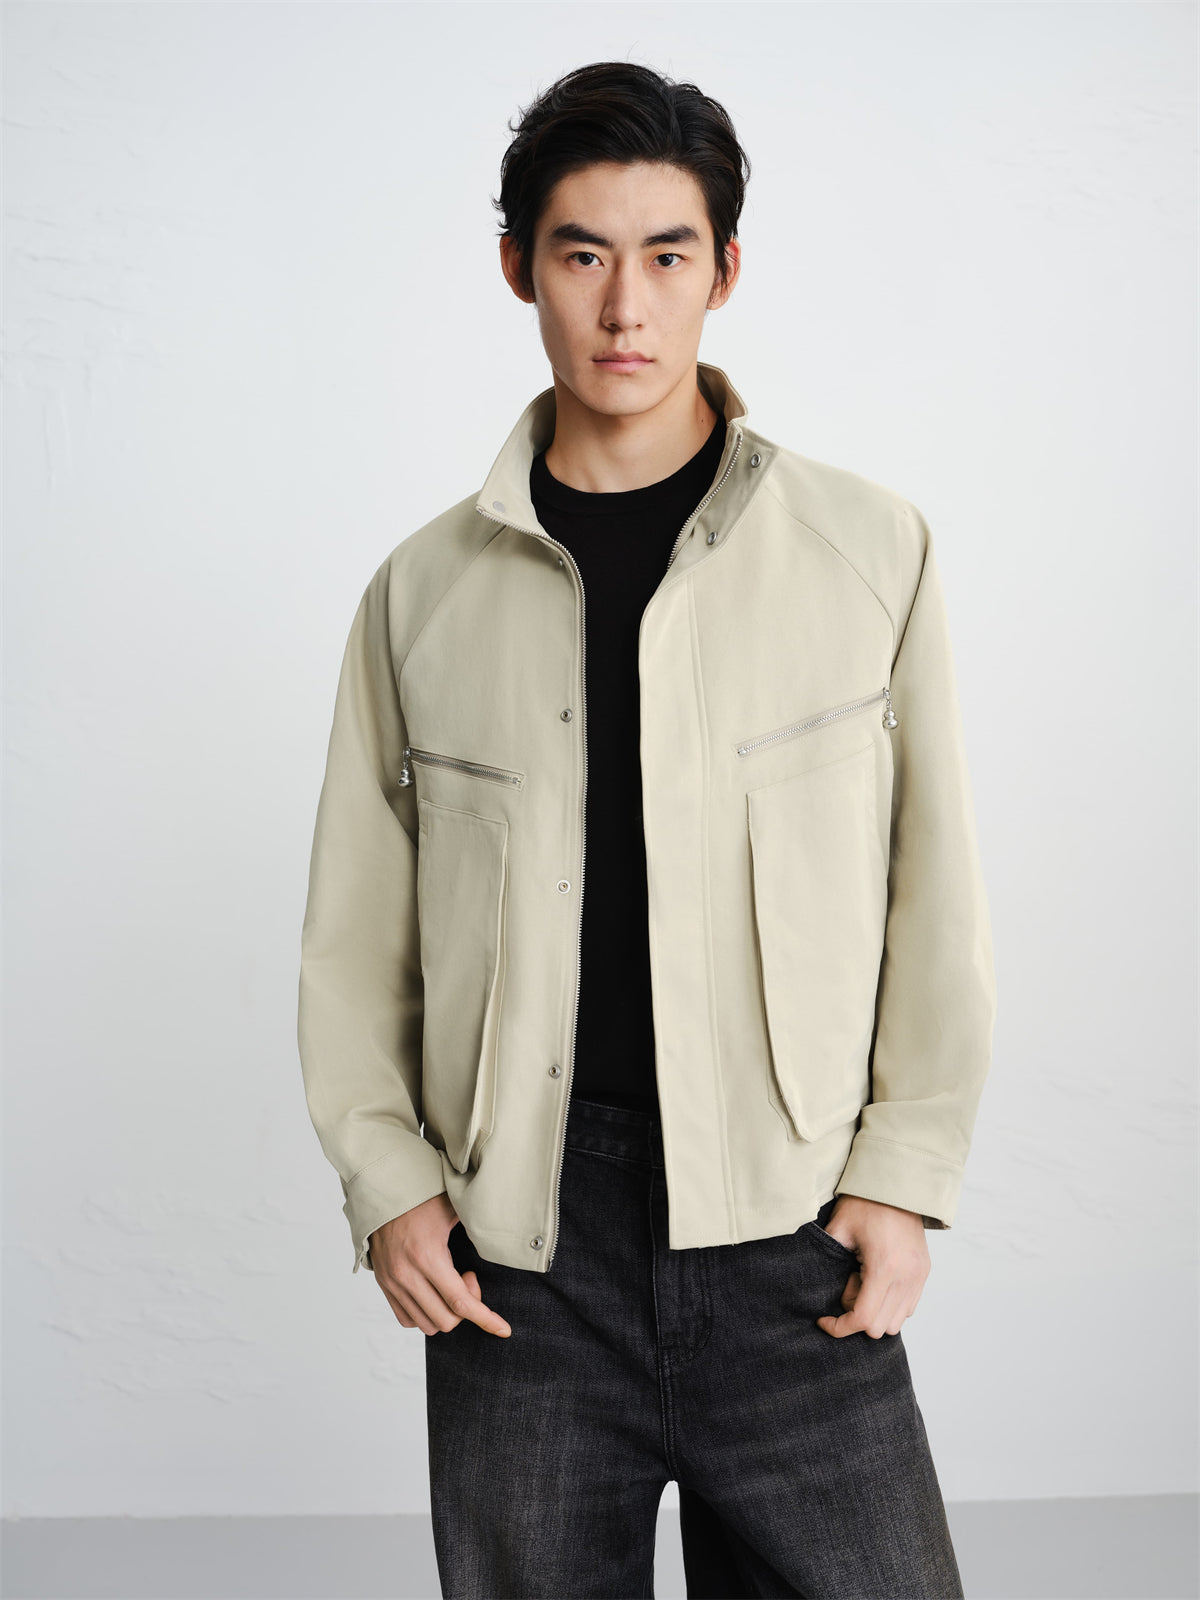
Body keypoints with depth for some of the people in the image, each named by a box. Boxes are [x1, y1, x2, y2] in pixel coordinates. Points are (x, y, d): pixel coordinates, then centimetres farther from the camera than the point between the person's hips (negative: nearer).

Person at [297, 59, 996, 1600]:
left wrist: (902, 1174, -1)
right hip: (515, 1257, 1)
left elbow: (933, 897, 4)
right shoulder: (424, 592, 5)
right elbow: (353, 936, 9)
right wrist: (386, 1180, -1)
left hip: (794, 1244, 0)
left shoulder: (870, 552, 3)